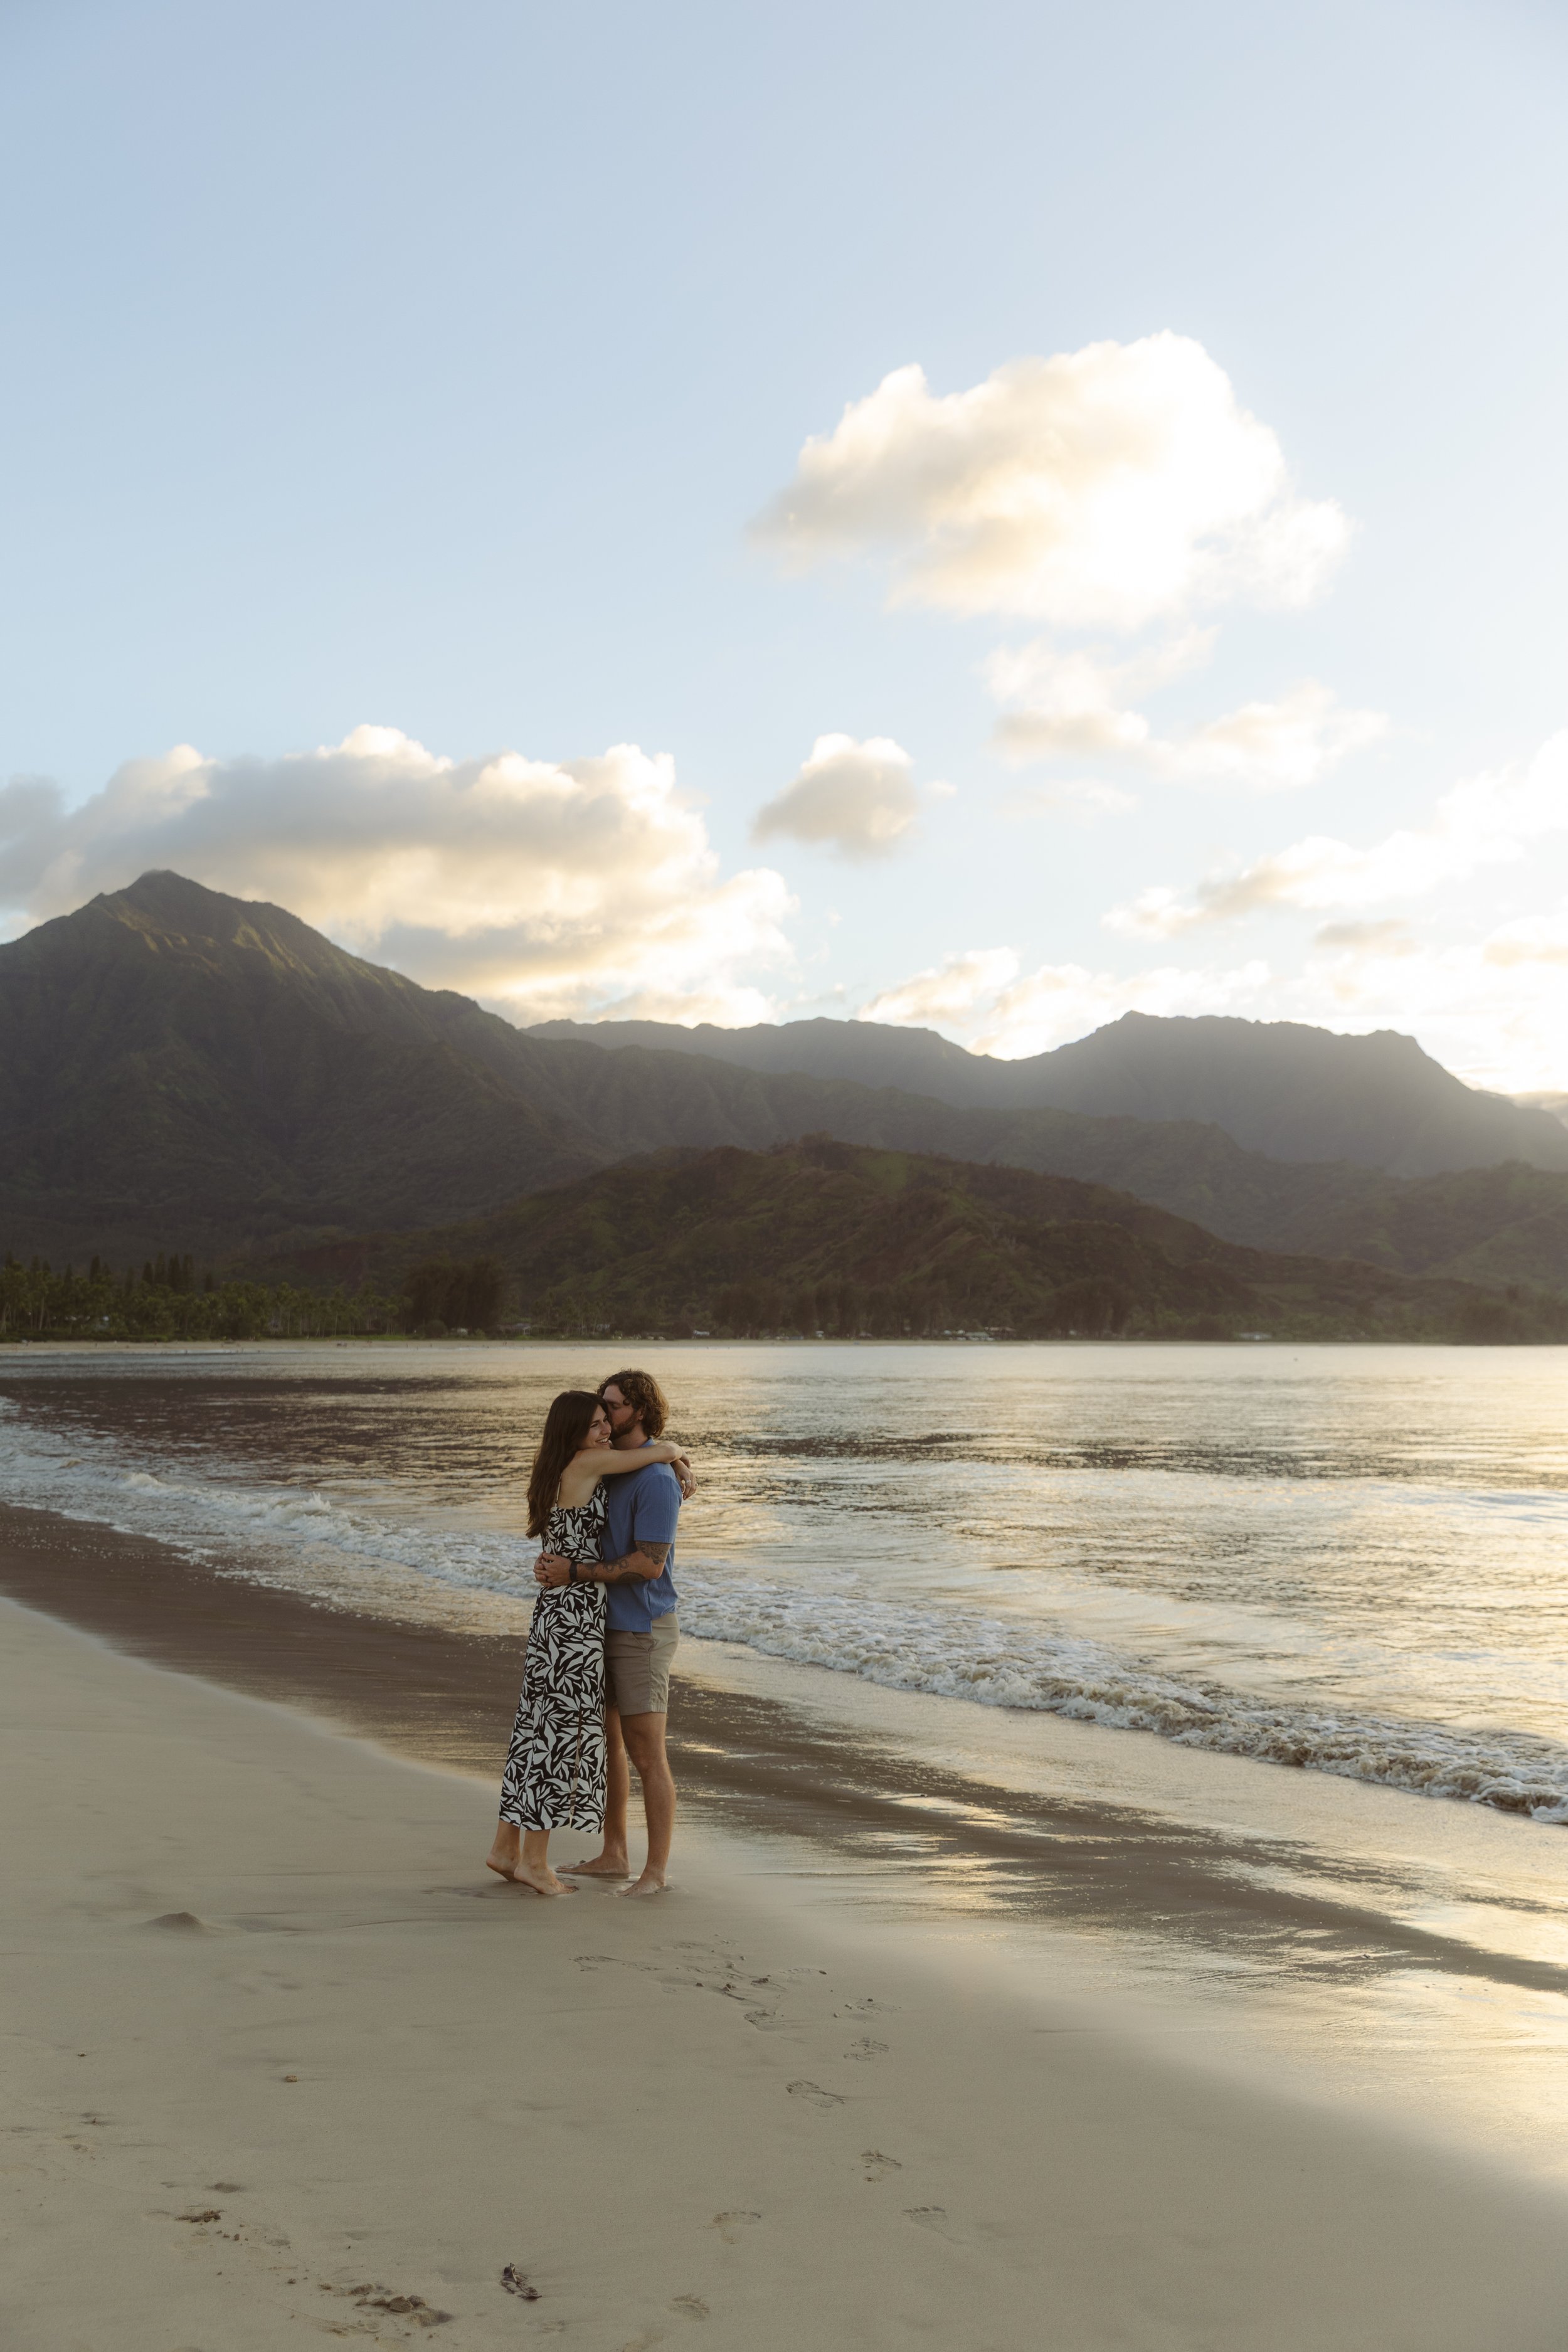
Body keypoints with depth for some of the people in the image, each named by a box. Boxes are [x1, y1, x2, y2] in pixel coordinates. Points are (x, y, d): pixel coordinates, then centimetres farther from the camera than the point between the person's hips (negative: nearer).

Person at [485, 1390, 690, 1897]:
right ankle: (535, 1861, 4)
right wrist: (674, 1454, 14)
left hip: (557, 1614, 9)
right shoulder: (585, 1463, -13)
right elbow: (665, 1450, -9)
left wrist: (667, 1483, 17)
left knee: (539, 1727, 14)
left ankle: (507, 1847, 22)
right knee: (563, 1730, -2)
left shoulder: (561, 1473, 14)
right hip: (574, 1621, -9)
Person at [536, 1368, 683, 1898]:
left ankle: (656, 1871, 5)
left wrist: (574, 1573, -23)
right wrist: (552, 1559, -9)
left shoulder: (657, 1481, -19)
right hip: (605, 1625, 10)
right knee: (603, 1740, 16)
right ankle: (614, 1855, 27)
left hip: (642, 1631, -10)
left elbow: (650, 1564, -23)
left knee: (647, 1756, -4)